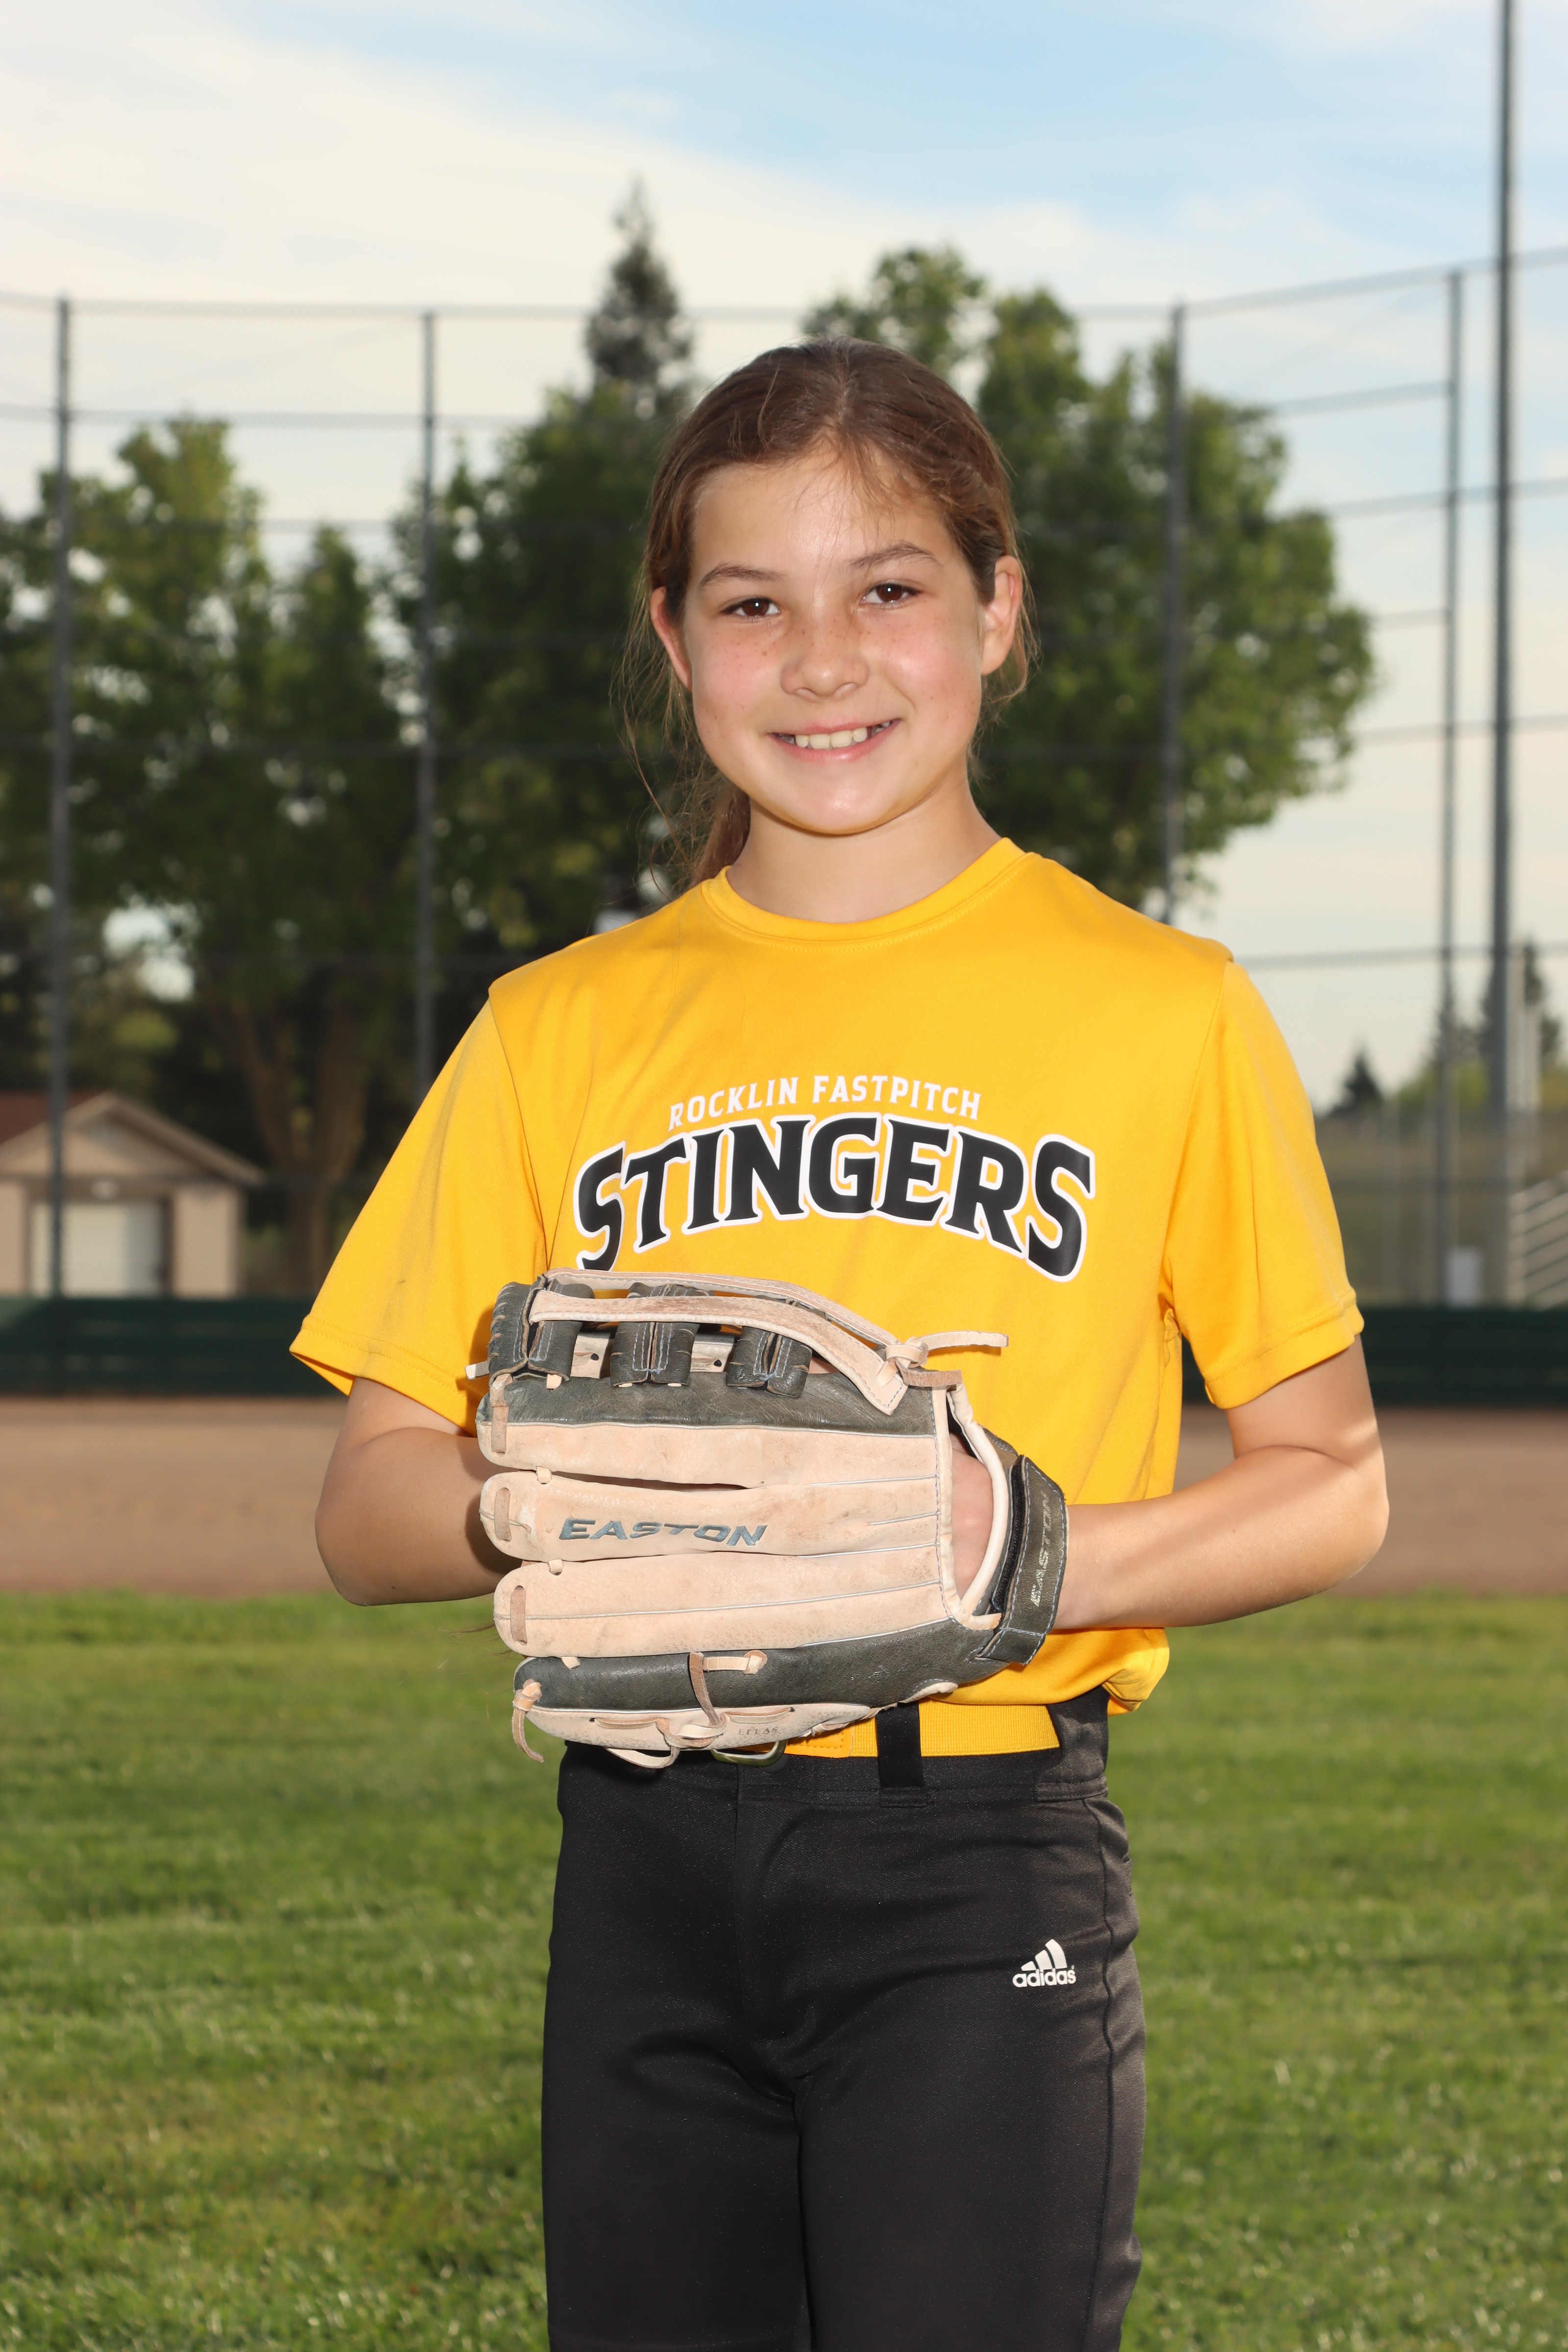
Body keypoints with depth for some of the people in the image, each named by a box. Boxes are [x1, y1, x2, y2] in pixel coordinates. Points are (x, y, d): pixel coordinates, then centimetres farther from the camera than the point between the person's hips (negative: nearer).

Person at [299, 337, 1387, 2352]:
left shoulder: (1156, 1008, 3)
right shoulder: (563, 1029, 10)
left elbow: (1329, 1483, 5)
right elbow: (370, 1508, 10)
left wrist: (1041, 1558, -13)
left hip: (984, 1835, -3)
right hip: (648, 1860, 3)